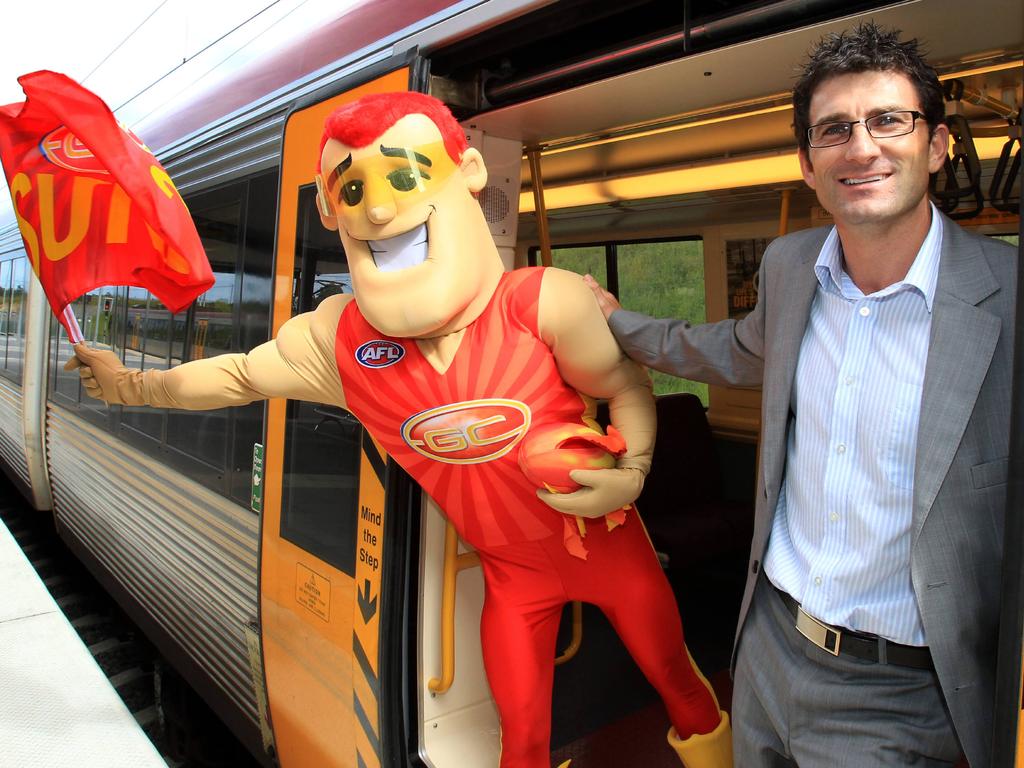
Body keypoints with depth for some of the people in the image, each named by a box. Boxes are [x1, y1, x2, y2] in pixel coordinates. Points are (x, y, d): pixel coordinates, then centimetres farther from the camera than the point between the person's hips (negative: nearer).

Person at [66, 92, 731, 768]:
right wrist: (135, 385, 9)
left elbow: (627, 387, -13)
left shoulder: (544, 302, -27)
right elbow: (237, 375, 1)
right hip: (511, 568, 2)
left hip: (603, 539, -1)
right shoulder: (335, 340, -16)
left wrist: (630, 473, -28)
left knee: (670, 668, 23)